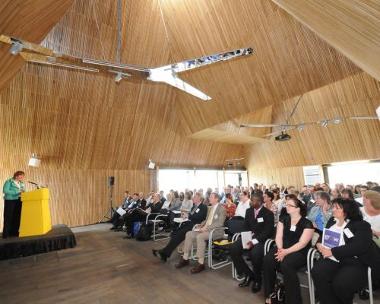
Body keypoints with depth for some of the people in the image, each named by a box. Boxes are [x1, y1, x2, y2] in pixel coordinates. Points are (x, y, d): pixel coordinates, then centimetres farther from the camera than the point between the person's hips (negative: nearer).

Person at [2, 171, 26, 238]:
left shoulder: (22, 184, 15)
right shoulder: (9, 181, -4)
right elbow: (5, 190, -15)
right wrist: (17, 192, -20)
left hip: (18, 202, 6)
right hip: (10, 201, -6)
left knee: (17, 217, 6)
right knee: (8, 218, -4)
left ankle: (14, 232, 13)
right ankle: (6, 234, 3)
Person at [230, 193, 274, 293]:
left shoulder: (268, 213, -6)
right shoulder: (248, 211, 11)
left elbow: (268, 231, -13)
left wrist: (254, 241, -24)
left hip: (261, 239, -5)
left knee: (255, 253, -35)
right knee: (233, 249, -19)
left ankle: (257, 278, -4)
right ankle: (248, 274, 1)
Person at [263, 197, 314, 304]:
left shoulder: (307, 223, -7)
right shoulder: (283, 219, 7)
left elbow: (302, 243, -15)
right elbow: (279, 236, 3)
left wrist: (286, 252, -24)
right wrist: (280, 249, -15)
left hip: (299, 252, -4)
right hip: (283, 248, 4)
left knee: (286, 264, -33)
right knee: (267, 260, -23)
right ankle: (269, 294, -6)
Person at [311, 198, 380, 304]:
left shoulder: (361, 225, -3)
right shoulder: (332, 221, 16)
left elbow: (358, 247, -17)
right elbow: (323, 236, 19)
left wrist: (332, 252, -21)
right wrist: (319, 244, -5)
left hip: (355, 262, -4)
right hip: (333, 259, 4)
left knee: (341, 283, -30)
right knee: (317, 273, -26)